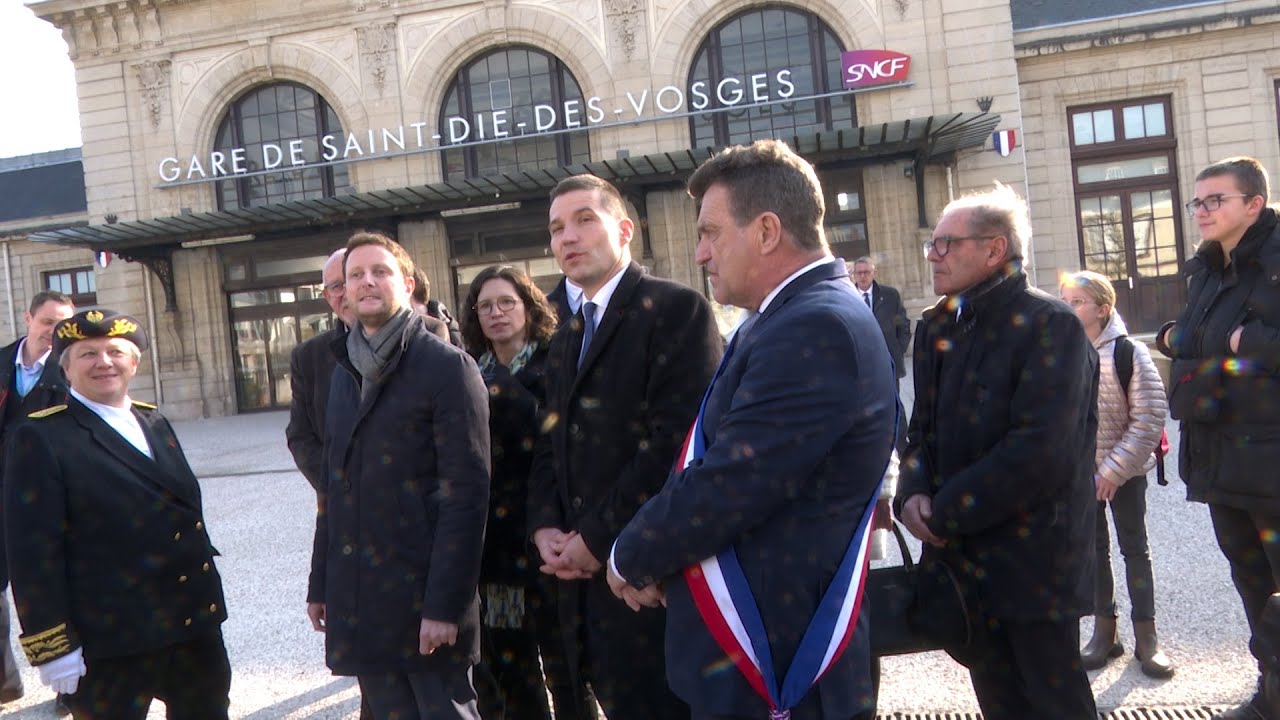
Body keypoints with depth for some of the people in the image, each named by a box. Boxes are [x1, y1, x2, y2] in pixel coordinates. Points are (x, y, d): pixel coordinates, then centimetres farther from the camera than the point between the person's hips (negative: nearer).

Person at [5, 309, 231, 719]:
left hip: (195, 623, 7)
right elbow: (32, 552, -13)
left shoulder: (154, 423, 11)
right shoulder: (40, 438, -9)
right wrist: (53, 646, -15)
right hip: (111, 641, -6)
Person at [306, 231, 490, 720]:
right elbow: (334, 486, 16)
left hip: (423, 595, -6)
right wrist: (320, 584, 13)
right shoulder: (344, 372, 13)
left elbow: (467, 493, -13)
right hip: (356, 597, 6)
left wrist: (445, 604, -17)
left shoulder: (447, 367, -7)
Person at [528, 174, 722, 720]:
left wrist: (597, 536, -15)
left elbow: (680, 436, -18)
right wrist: (545, 529, -1)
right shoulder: (564, 341, 19)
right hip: (586, 573, 8)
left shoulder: (676, 309, -8)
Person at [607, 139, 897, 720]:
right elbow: (715, 466, 12)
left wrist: (631, 559, -8)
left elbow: (723, 488, -25)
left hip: (771, 669, -9)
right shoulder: (795, 320, 10)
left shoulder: (814, 330, -23)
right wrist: (654, 555, 0)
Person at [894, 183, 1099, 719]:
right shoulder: (937, 327, 9)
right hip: (965, 558, 7)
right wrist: (913, 493, -8)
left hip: (1034, 561, -7)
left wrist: (944, 513, -18)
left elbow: (1041, 451, -23)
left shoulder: (1050, 326, -14)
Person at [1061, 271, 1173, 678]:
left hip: (1124, 471, -3)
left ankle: (1146, 637, 17)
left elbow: (1150, 416, -14)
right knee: (1093, 550, 12)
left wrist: (1115, 468, -16)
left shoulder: (1128, 353, -14)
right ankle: (1104, 631, 24)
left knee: (1134, 549, 7)